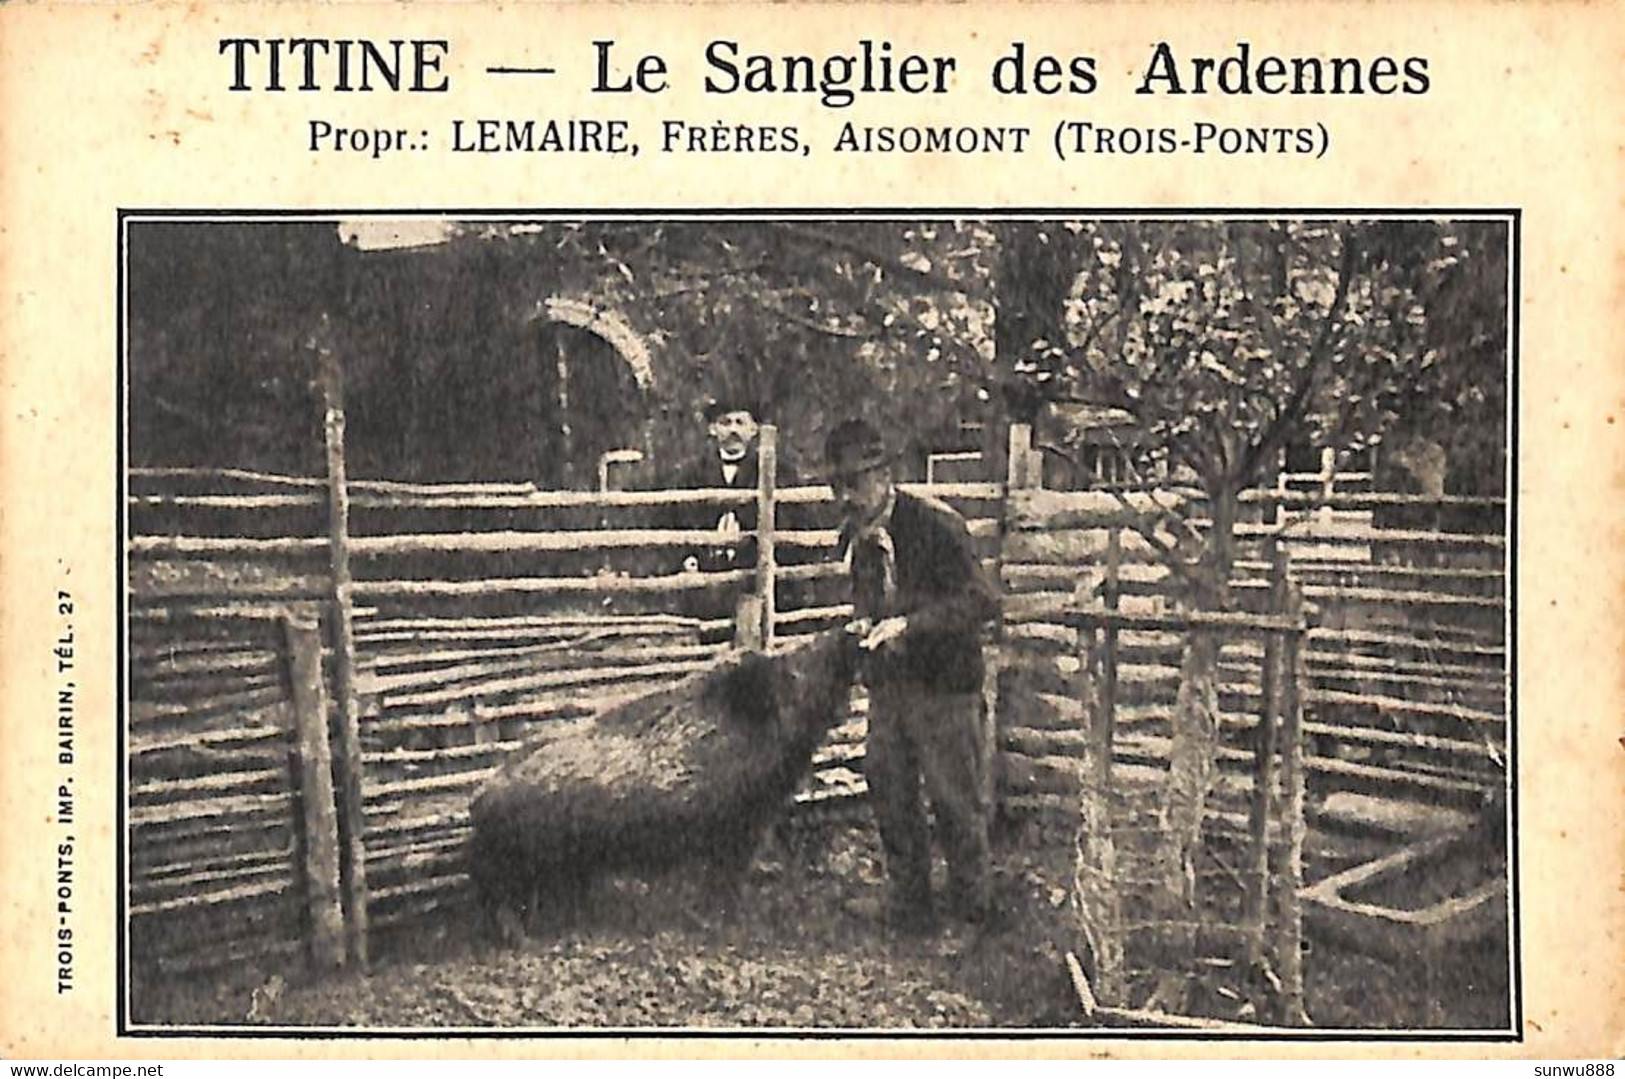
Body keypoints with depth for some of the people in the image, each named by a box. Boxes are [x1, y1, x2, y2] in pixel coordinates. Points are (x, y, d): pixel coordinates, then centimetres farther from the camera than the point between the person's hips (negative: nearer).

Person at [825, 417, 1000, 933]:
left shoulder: (936, 525, -17)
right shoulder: (856, 533, 5)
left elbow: (981, 602, -20)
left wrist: (908, 625, -27)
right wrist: (863, 621, 0)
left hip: (942, 682, -6)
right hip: (886, 679, 6)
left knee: (955, 798, 2)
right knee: (889, 794, 10)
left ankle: (973, 905, 21)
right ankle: (909, 902, 24)